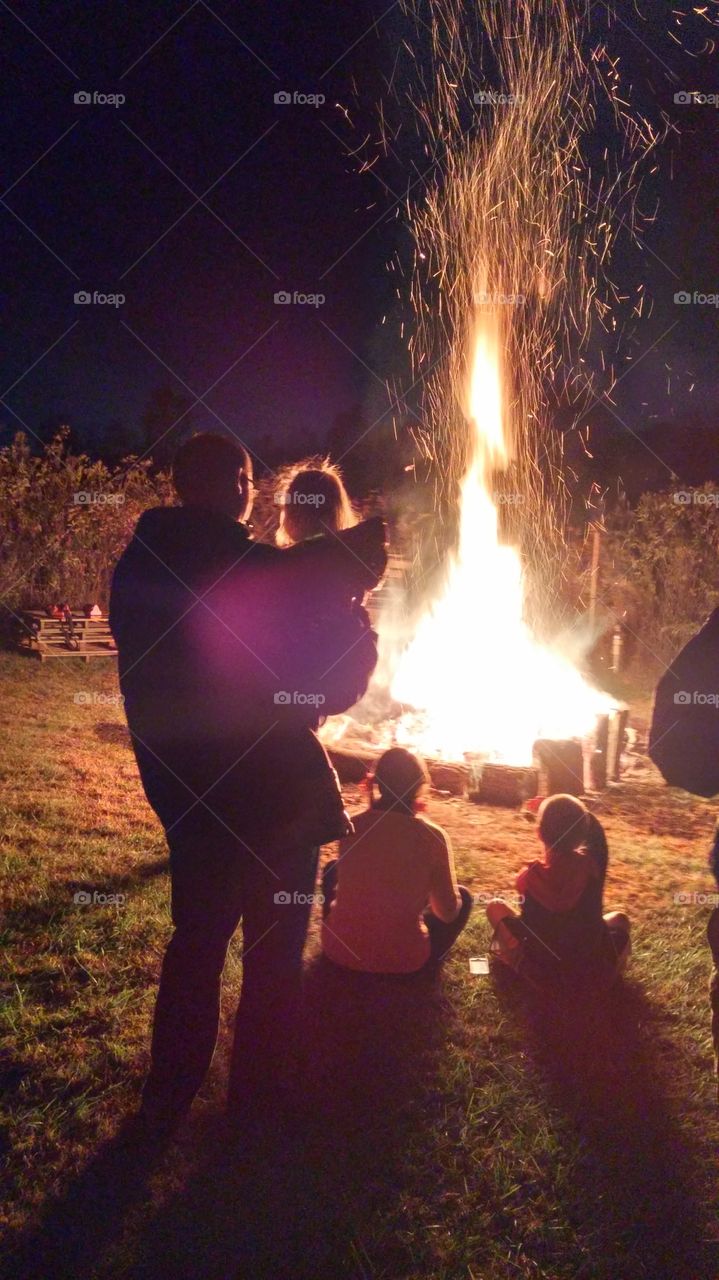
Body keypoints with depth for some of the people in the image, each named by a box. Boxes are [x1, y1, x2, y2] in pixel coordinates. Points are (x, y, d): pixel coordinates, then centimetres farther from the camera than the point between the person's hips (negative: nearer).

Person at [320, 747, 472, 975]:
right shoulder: (431, 836, -12)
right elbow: (448, 912, -2)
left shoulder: (352, 826, -5)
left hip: (341, 949, 2)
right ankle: (423, 962, 19)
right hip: (403, 959, -2)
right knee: (463, 896, 21)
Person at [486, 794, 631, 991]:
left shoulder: (531, 875, -22)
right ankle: (609, 970, 17)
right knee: (619, 918, 32)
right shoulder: (592, 866, -17)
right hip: (592, 968, 2)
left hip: (540, 970, -1)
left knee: (494, 906, 17)